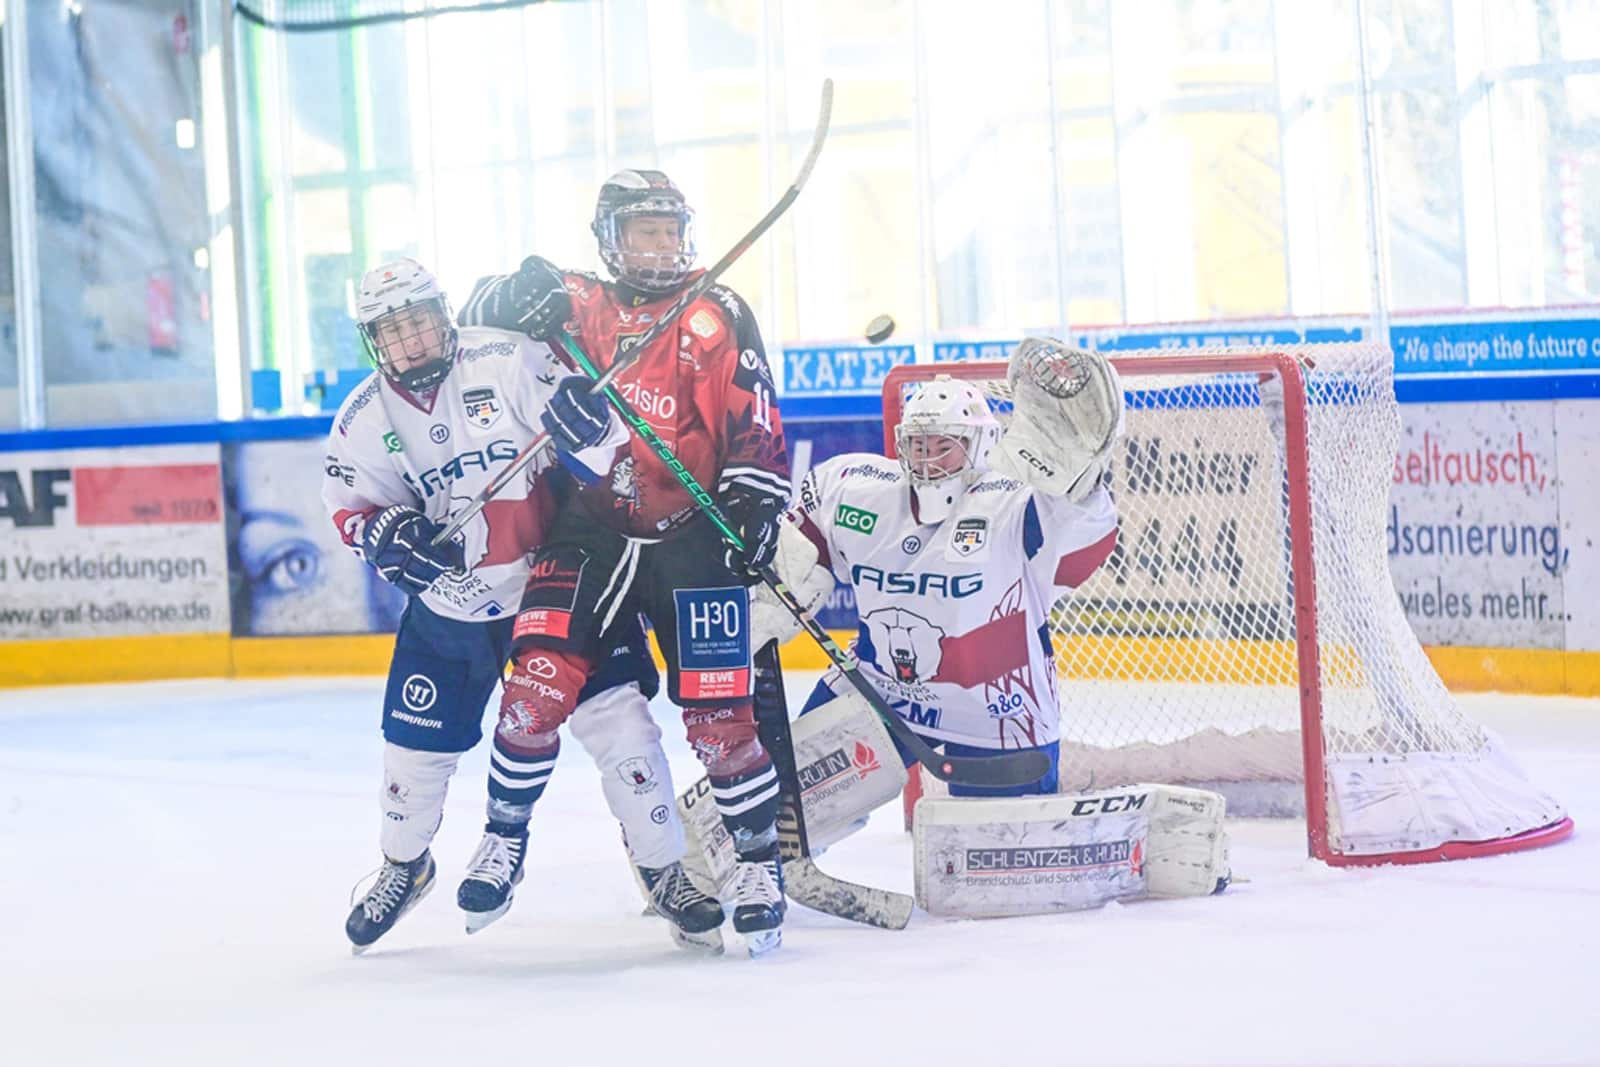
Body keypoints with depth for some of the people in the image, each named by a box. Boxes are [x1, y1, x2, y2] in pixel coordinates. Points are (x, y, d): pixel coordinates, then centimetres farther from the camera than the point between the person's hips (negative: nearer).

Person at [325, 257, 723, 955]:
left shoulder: (506, 363, -15)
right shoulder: (364, 420, -3)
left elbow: (595, 449, -15)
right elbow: (351, 511, 3)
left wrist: (585, 415, -39)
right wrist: (392, 536, -18)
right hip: (450, 595, 3)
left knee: (614, 716, -12)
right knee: (417, 740, 9)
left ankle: (665, 871, 1)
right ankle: (404, 866, 38)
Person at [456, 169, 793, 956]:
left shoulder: (718, 316, 1)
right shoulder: (582, 305, 7)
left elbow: (756, 426, -1)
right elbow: (479, 311, 8)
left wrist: (756, 508, -13)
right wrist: (520, 294, -15)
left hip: (693, 536, -2)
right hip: (592, 528, 2)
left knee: (717, 713, -6)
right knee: (540, 682, -11)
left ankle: (760, 865, 8)